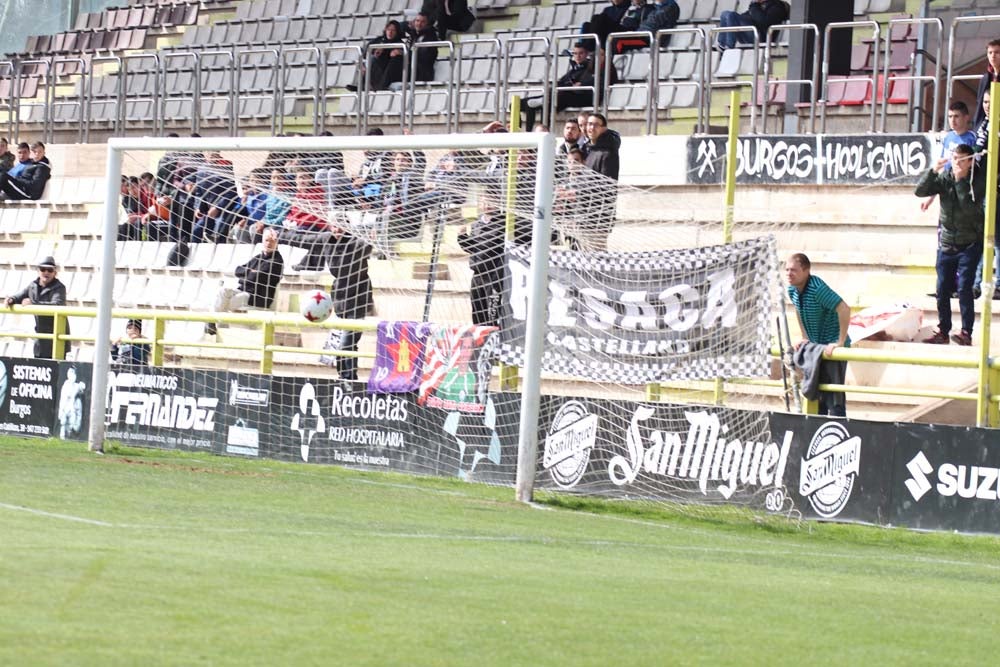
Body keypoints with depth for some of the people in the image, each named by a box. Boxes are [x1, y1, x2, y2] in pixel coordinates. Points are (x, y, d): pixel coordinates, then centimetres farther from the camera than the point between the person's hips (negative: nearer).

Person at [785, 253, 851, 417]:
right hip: (815, 347, 9)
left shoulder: (817, 288, -26)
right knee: (817, 396, 15)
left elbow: (844, 309, -32)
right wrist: (805, 340, 13)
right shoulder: (792, 290, -1)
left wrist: (840, 342, -30)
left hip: (832, 348, -9)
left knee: (834, 399, -10)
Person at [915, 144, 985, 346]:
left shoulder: (978, 180, -9)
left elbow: (969, 206, -23)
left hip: (970, 244, -4)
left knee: (964, 287, -13)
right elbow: (920, 191, -11)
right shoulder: (944, 178, 0)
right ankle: (943, 332, 16)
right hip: (946, 244, 4)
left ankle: (967, 333, -11)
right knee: (943, 290, 5)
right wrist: (933, 172, -23)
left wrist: (960, 182, -22)